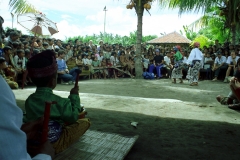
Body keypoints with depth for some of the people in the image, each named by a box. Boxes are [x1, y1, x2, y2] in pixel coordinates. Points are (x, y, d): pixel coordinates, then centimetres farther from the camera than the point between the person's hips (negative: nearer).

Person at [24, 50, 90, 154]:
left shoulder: (29, 100, -5)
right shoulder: (59, 101, -22)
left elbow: (29, 120, 9)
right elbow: (73, 117, -10)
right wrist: (74, 96, -2)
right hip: (54, 144, -6)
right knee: (85, 122, -1)